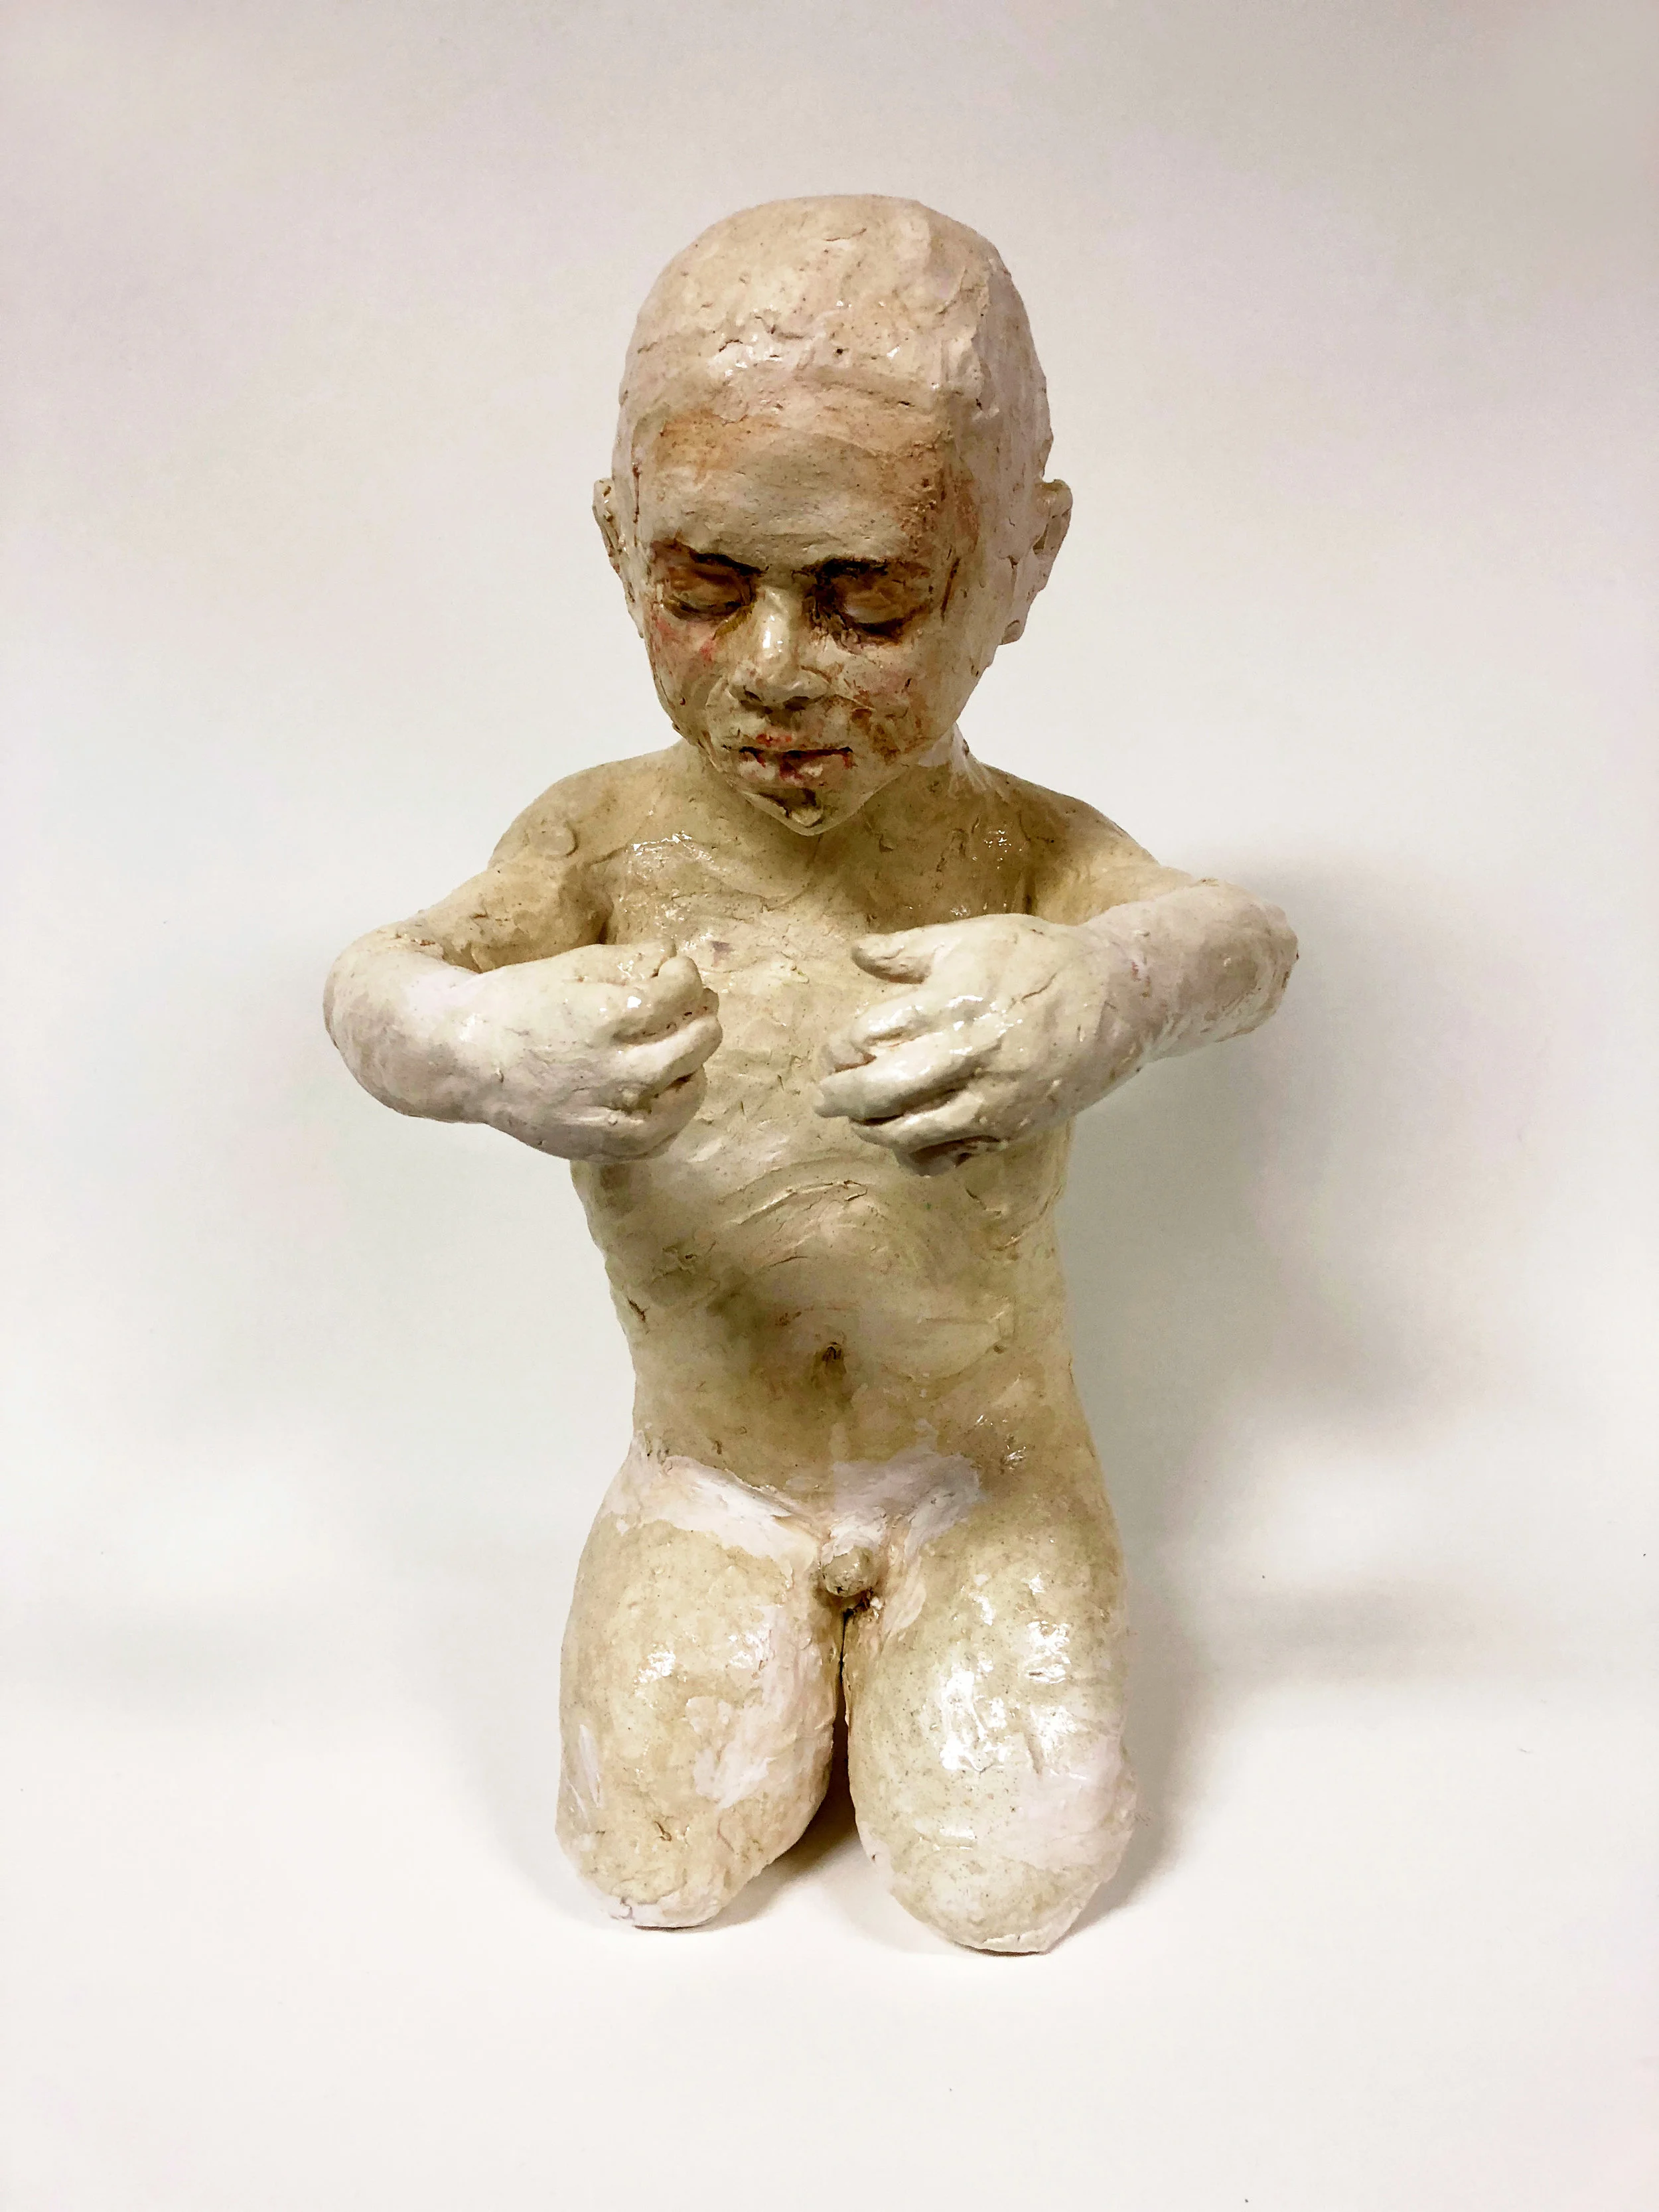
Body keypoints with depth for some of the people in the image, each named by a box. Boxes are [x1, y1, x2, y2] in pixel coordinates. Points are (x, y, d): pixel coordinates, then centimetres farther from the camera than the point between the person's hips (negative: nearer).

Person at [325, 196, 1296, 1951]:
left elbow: (1239, 939, -31)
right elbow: (378, 980, -26)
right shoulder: (609, 842, -12)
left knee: (1008, 1881, -5)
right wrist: (475, 1042, -52)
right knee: (658, 1862, -4)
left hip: (984, 1464, 0)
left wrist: (1100, 992, -56)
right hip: (710, 1479, 1)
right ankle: (775, 1649, 26)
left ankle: (919, 1648, 26)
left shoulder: (1022, 848, -13)